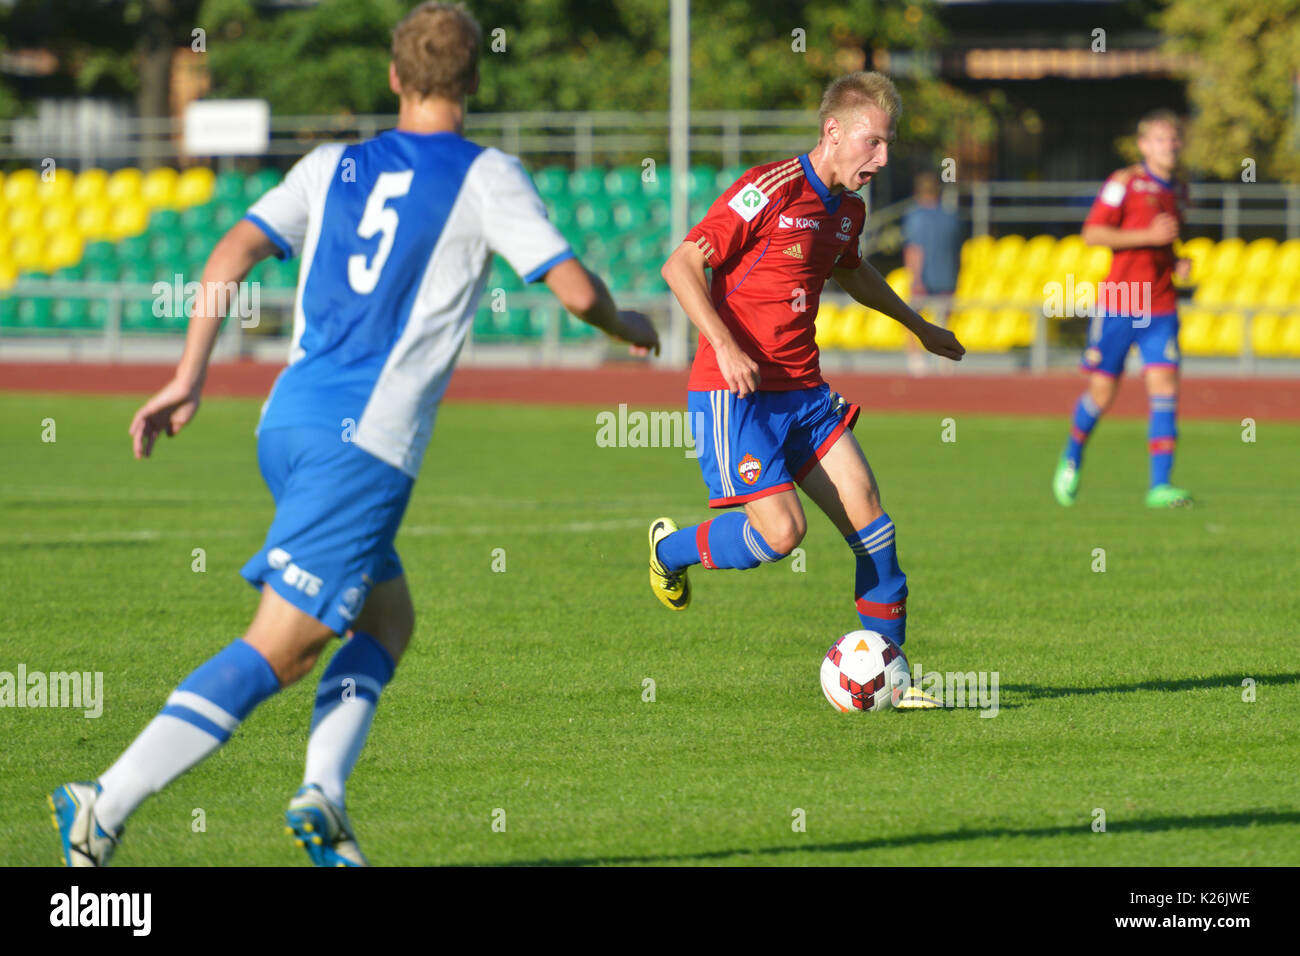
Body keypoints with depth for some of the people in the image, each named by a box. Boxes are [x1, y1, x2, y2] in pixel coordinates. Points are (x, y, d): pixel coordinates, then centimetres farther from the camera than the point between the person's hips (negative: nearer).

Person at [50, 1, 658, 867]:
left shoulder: (333, 167, 15)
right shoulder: (486, 178, 1)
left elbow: (235, 251, 3)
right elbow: (575, 289, -4)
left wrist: (189, 378, 2)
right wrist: (626, 326, 18)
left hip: (288, 427, 7)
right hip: (367, 446, -6)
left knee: (388, 621, 21)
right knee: (281, 649, -7)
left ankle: (323, 794, 1)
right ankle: (105, 808, -16)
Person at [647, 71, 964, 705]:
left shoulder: (848, 209, 10)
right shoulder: (771, 191, -16)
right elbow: (681, 266, -16)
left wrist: (917, 325, 44)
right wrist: (724, 346, -27)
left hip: (802, 391, 8)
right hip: (735, 392, -8)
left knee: (868, 518, -2)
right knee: (781, 530, -18)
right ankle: (671, 551, 12)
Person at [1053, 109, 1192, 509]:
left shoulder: (1179, 190, 14)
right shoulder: (1125, 182, -6)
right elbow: (1092, 233, -12)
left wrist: (1177, 262, 8)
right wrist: (1148, 236, -19)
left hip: (1160, 307, 4)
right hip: (1117, 304, -4)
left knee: (1164, 384, -10)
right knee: (1102, 391, 2)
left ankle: (1160, 485, -13)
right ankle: (1072, 456, 32)